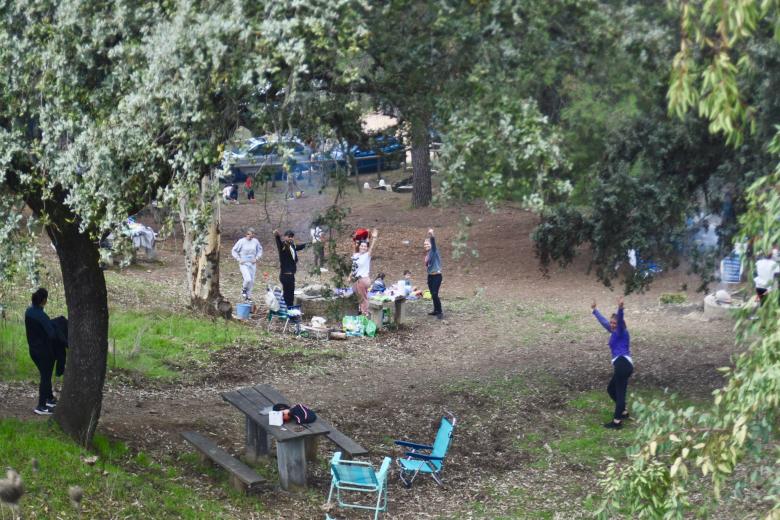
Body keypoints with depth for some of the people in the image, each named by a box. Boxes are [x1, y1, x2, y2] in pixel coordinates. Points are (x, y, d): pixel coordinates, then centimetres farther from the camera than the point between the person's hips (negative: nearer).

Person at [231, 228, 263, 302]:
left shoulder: (255, 241, -1)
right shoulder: (241, 241, -9)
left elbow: (260, 250, 15)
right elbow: (234, 251, -1)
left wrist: (257, 258, 1)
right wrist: (238, 259, -9)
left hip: (252, 264, 4)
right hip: (244, 264, -4)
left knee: (252, 281, 6)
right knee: (248, 279, -19)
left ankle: (248, 296, 21)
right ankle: (243, 289, 13)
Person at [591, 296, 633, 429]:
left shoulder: (622, 332, -5)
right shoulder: (614, 332, 18)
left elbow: (620, 320, -25)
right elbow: (603, 321, 33)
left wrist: (620, 308, -43)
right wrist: (595, 310, 43)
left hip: (623, 364, -10)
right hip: (621, 365, 10)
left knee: (620, 392, -9)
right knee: (611, 389, 23)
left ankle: (617, 422, -9)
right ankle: (623, 412, 32)